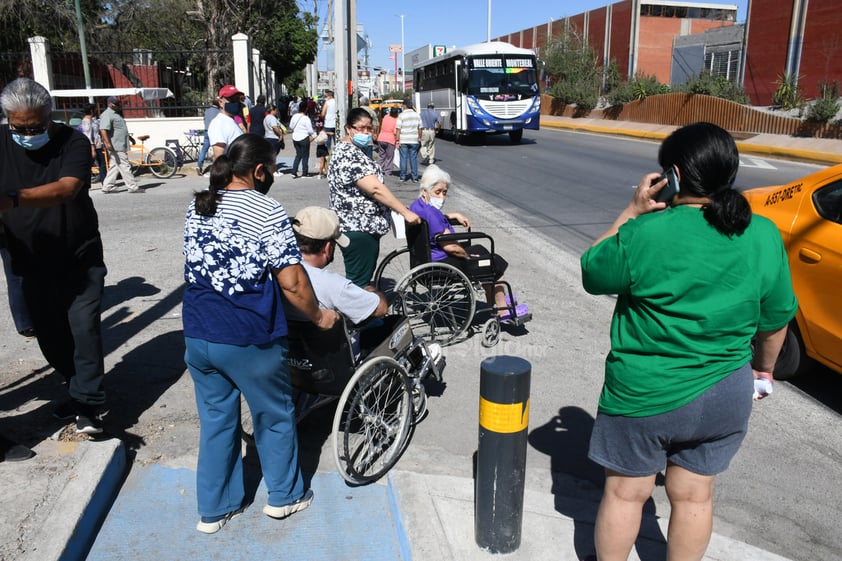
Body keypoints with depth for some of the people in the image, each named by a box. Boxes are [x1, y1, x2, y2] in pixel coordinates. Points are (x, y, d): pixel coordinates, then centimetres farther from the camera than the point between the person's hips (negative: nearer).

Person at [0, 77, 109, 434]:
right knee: (50, 336, 12)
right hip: (33, 263, 4)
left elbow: (66, 189, -31)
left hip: (80, 258, -4)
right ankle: (80, 391, 31)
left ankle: (87, 404, 1)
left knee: (84, 327, -8)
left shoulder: (72, 142, -14)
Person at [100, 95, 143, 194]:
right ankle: (133, 187, -5)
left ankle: (107, 187, 18)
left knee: (114, 166, 13)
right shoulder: (107, 115, -13)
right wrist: (107, 143, -34)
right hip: (116, 147, -10)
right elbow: (103, 130, -25)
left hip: (121, 146, 10)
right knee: (125, 166, -8)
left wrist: (129, 139, 37)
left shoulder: (116, 114, 20)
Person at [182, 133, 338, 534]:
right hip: (248, 340, -6)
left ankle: (214, 509, 31)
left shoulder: (197, 208, 6)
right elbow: (292, 283, -17)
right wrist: (319, 316, -1)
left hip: (197, 334, 6)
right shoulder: (267, 213, -15)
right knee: (274, 416, 16)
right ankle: (284, 496, 33)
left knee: (215, 419, 19)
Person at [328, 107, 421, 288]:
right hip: (359, 229, -11)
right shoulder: (350, 155, -20)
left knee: (359, 280, 19)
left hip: (358, 226, 11)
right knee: (359, 283, -3)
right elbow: (375, 189, -26)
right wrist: (406, 212, -25)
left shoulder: (345, 150, 14)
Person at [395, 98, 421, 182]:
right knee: (413, 158, 6)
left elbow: (398, 129, -9)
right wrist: (419, 138, 16)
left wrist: (397, 141, -6)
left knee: (403, 158, 4)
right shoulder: (417, 115, 4)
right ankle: (415, 178, 6)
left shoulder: (401, 115, -7)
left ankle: (403, 177, 7)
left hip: (403, 141, -2)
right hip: (414, 141, 3)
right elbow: (419, 129, 6)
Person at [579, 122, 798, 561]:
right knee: (694, 496, 20)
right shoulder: (764, 236, -7)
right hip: (725, 395, 4)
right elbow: (776, 319, 4)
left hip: (644, 397, -4)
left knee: (626, 493, 16)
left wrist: (633, 212, -5)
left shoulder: (645, 234, -22)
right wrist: (764, 367, 21)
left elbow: (592, 274, -5)